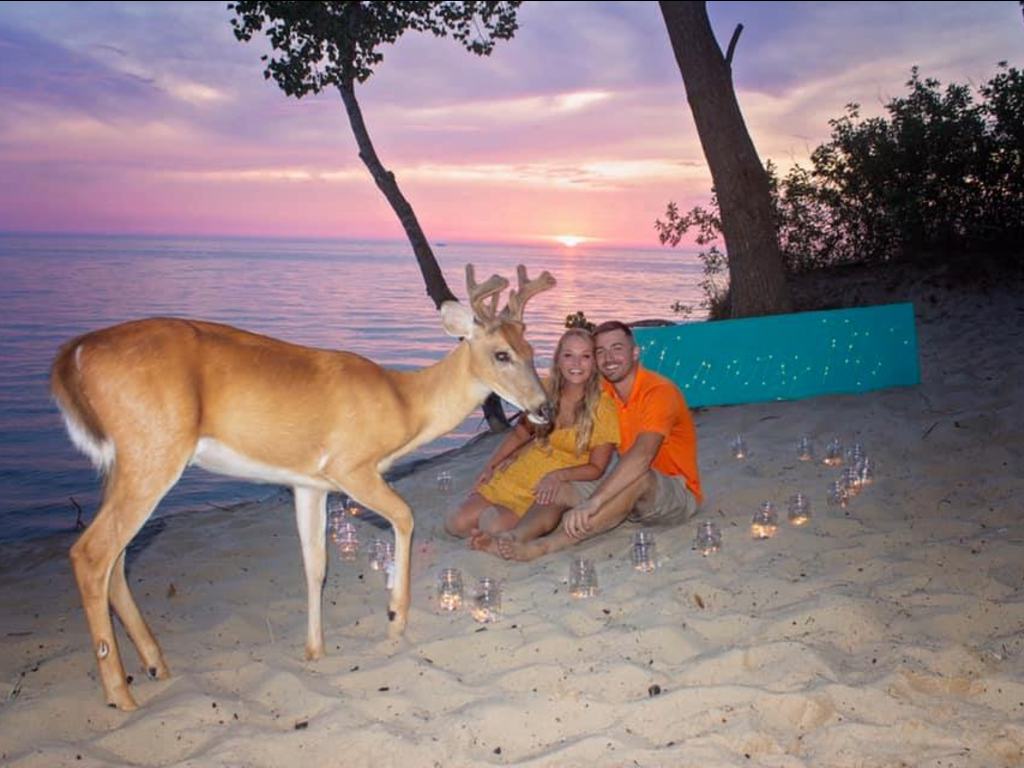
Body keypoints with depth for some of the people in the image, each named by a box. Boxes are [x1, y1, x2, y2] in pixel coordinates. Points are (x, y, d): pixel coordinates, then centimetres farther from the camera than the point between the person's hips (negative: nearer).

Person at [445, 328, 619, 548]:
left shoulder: (603, 407, -15)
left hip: (556, 489, -5)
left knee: (495, 525, -26)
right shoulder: (546, 389, -2)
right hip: (518, 474, 5)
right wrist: (491, 466, 7)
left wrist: (558, 475, -26)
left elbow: (596, 468, -10)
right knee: (457, 524, -6)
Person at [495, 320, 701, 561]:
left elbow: (642, 456, -35)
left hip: (679, 494, -7)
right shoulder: (603, 392, 2)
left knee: (639, 478, -37)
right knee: (561, 490, -11)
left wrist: (592, 503, -44)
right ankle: (513, 538, -39)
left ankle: (544, 546, -48)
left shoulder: (659, 391, -20)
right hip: (630, 491, 7)